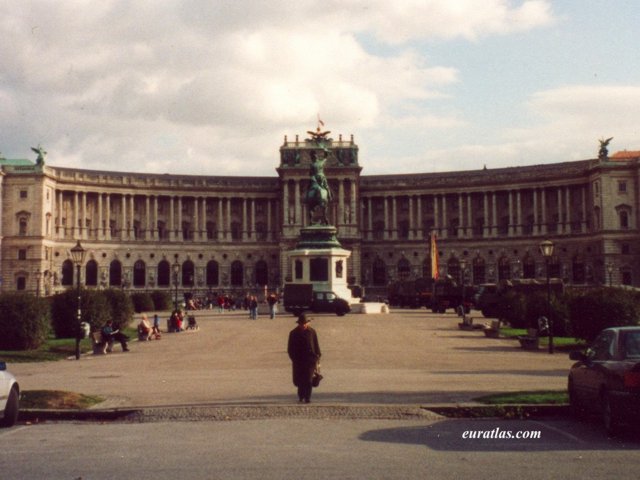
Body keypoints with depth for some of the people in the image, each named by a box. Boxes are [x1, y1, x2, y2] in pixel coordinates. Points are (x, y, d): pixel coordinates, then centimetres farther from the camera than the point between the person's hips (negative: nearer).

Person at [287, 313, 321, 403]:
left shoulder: (312, 332, 2)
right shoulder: (293, 333, 2)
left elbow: (316, 346, 7)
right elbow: (290, 349, 7)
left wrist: (316, 358, 2)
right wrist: (294, 358, -1)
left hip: (310, 360, -1)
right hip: (298, 361, 1)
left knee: (308, 379, -7)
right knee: (299, 380, 4)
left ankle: (307, 397, -1)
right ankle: (301, 396, 22)